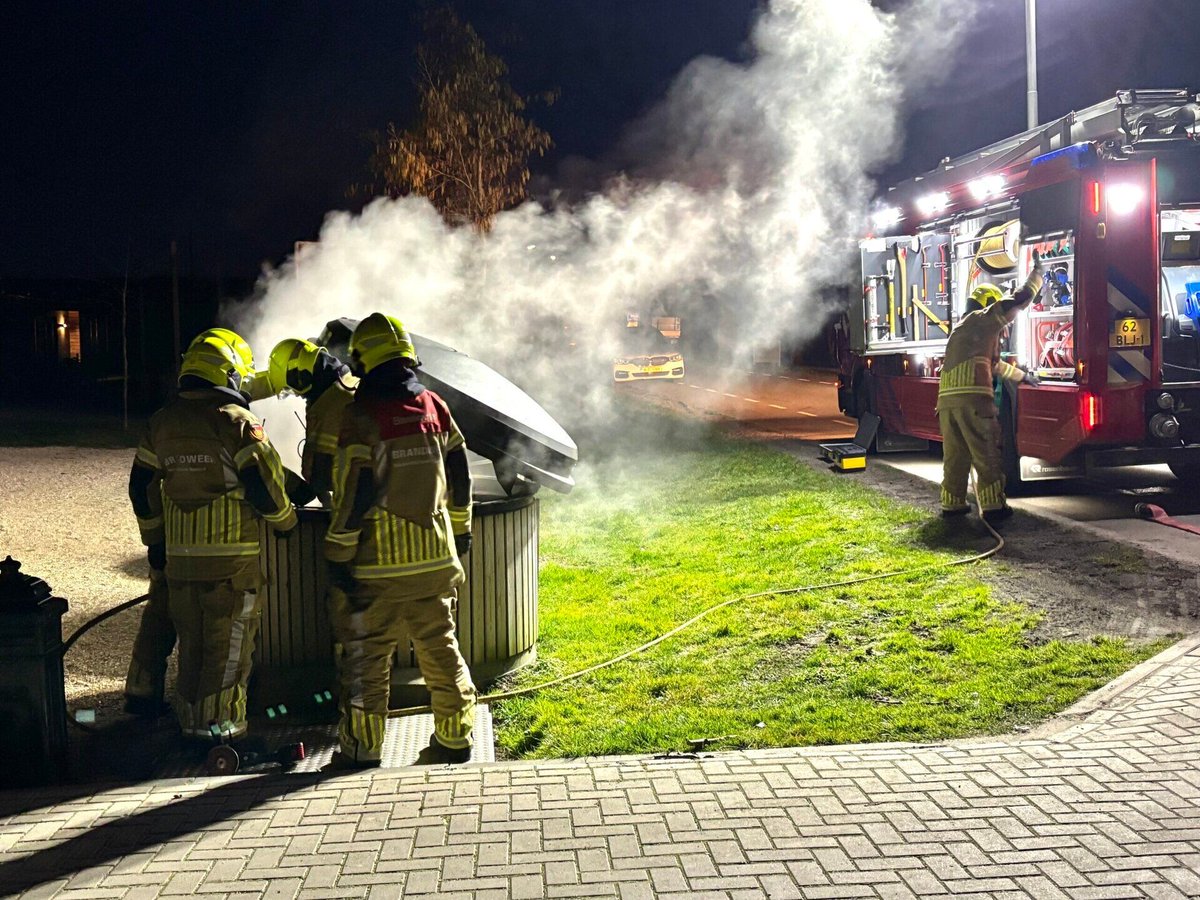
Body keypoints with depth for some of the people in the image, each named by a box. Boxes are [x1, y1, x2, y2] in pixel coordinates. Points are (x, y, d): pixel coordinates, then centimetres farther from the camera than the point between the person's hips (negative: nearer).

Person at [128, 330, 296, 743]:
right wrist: (285, 521, 3)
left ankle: (189, 714, 24)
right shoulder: (237, 421, -10)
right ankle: (219, 720, 7)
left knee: (191, 639, 17)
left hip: (180, 555, 6)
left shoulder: (161, 422, 9)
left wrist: (154, 539, 24)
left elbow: (142, 487, 14)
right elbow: (263, 482, -15)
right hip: (232, 555, -6)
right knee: (228, 641, 4)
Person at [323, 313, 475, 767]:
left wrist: (338, 553, -9)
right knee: (440, 648, 14)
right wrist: (461, 529, 25)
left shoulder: (363, 414, -12)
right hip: (435, 556, 5)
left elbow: (354, 493, -15)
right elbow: (459, 476, 13)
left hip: (378, 562, -5)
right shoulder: (433, 406, 5)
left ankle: (362, 748, 11)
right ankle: (455, 738, 20)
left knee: (366, 653, 5)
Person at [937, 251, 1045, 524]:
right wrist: (1038, 271, 20)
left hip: (947, 399, 8)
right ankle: (993, 506, -1)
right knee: (986, 454, -2)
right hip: (973, 398, -8)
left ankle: (951, 504, 18)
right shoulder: (984, 319, 7)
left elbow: (993, 364, 43)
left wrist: (1023, 376, 52)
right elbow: (1019, 300, 5)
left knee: (954, 454, 15)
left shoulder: (962, 328, 33)